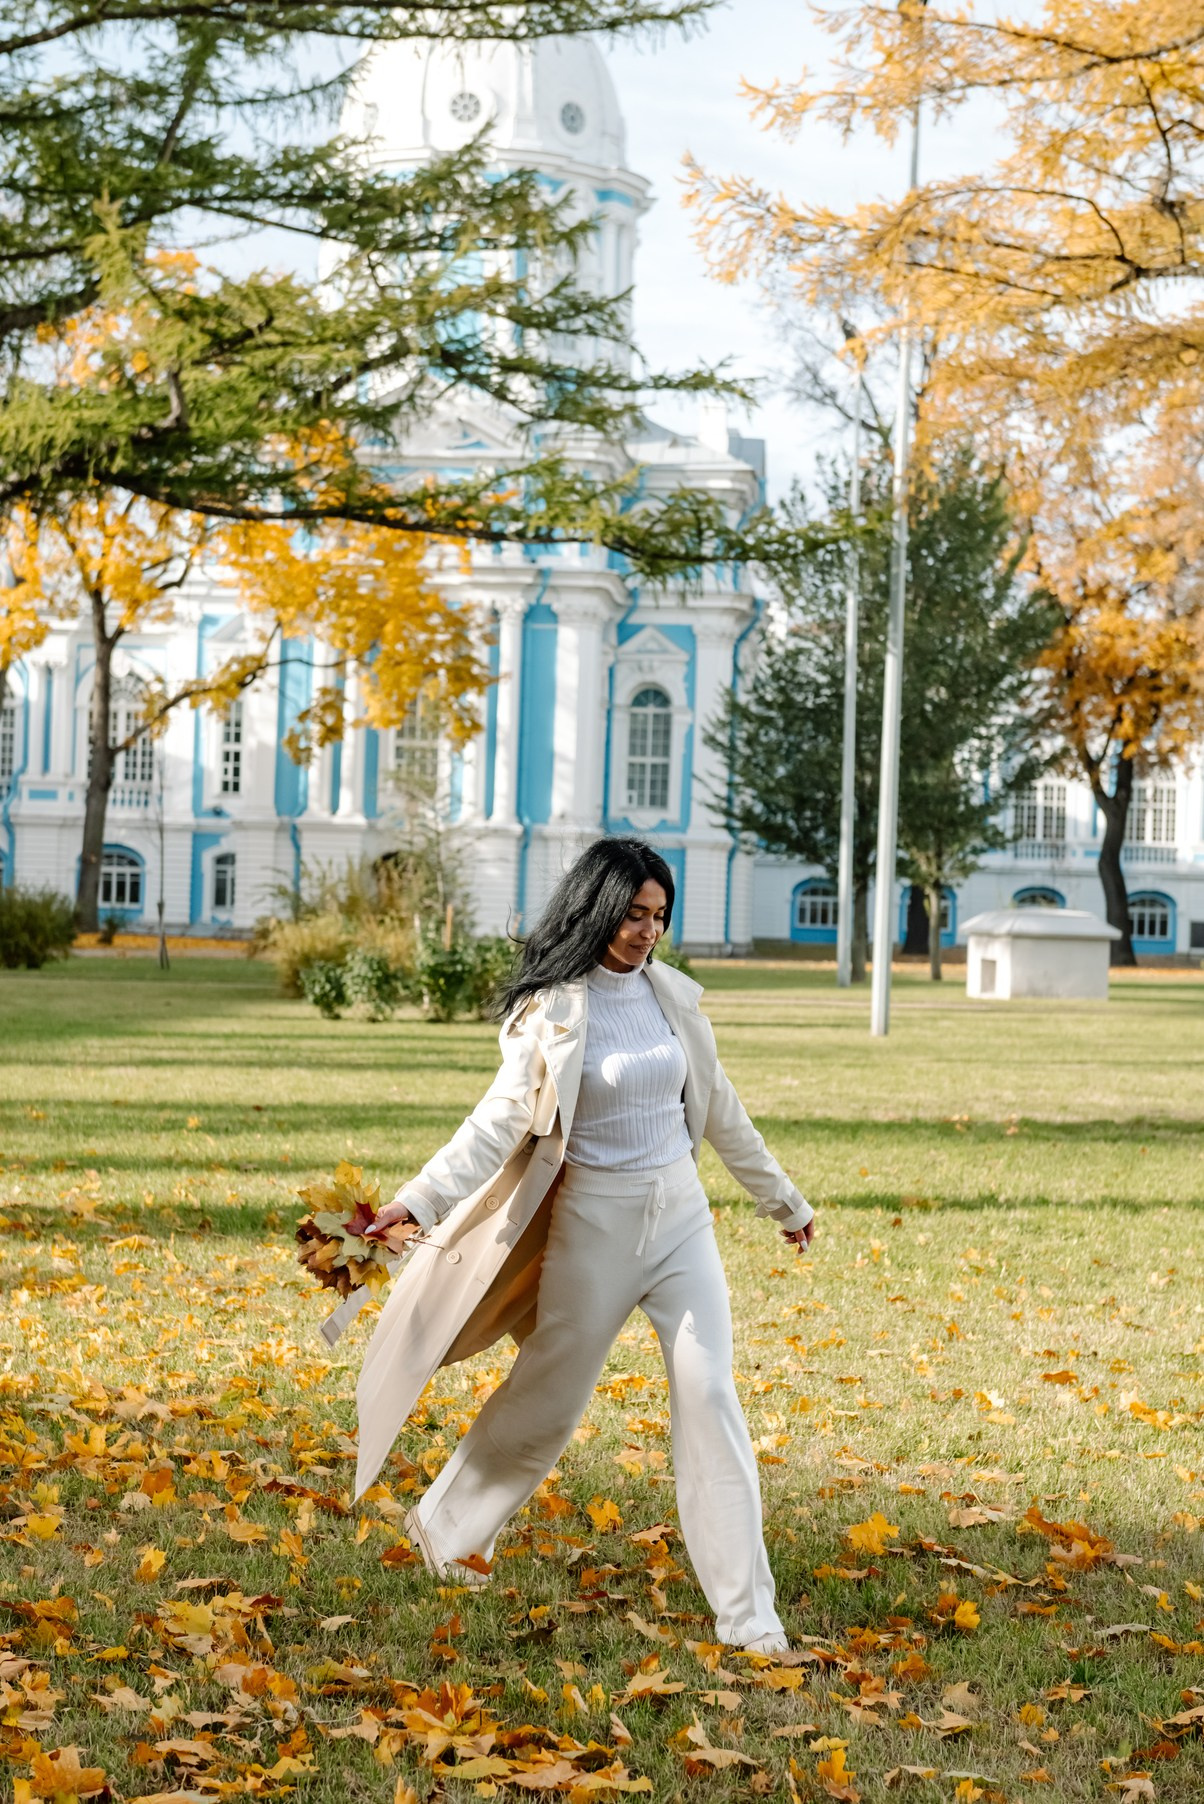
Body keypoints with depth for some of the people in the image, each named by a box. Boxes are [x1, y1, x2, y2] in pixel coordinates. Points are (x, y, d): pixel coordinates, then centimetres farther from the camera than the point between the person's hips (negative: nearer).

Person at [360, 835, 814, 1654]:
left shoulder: (669, 993, 4)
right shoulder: (554, 1010, -10)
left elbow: (718, 1105, 16)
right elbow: (503, 1117, -20)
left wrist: (781, 1196, 24)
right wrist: (420, 1199, -34)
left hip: (681, 1215, 4)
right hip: (595, 1225, -4)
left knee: (710, 1395, -5)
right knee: (550, 1395, 9)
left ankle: (748, 1615, -2)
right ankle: (447, 1524, 36)